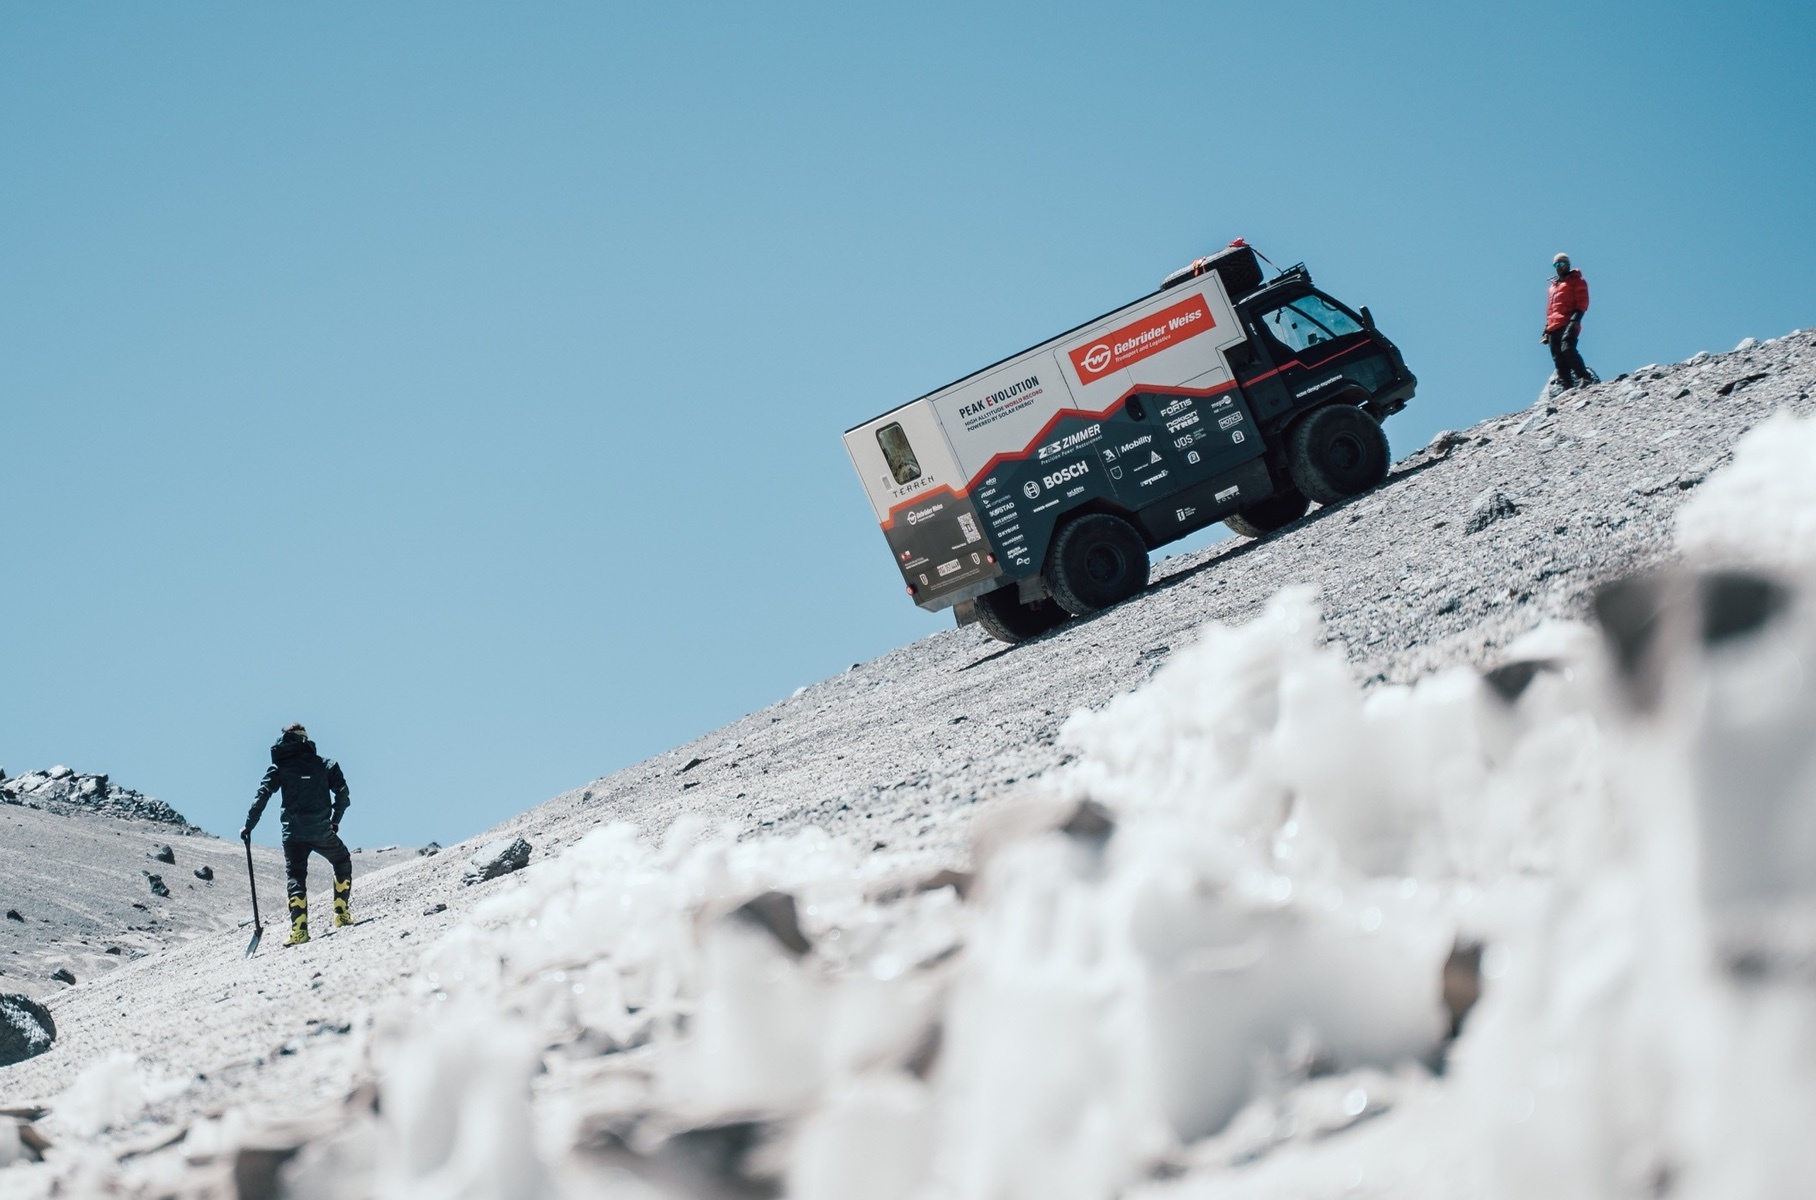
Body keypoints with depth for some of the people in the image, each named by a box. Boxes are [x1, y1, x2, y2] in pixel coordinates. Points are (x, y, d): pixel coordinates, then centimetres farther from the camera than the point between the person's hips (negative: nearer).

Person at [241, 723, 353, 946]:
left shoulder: (279, 767, 5)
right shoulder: (324, 764, 7)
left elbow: (262, 796, -4)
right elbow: (343, 794, 3)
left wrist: (248, 826, 0)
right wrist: (335, 821, 16)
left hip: (293, 833, 0)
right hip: (322, 831, 0)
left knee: (295, 877, 6)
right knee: (342, 862, 24)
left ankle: (299, 929, -11)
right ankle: (342, 913, 18)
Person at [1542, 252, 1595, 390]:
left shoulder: (1576, 281, 8)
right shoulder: (1553, 286, 30)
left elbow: (1582, 301, -4)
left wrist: (1575, 318, -19)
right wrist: (1546, 330, 23)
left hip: (1568, 324, -8)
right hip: (1554, 327, 8)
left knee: (1567, 349, -28)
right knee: (1558, 360, -3)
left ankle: (1586, 378, -28)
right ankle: (1566, 387, -8)